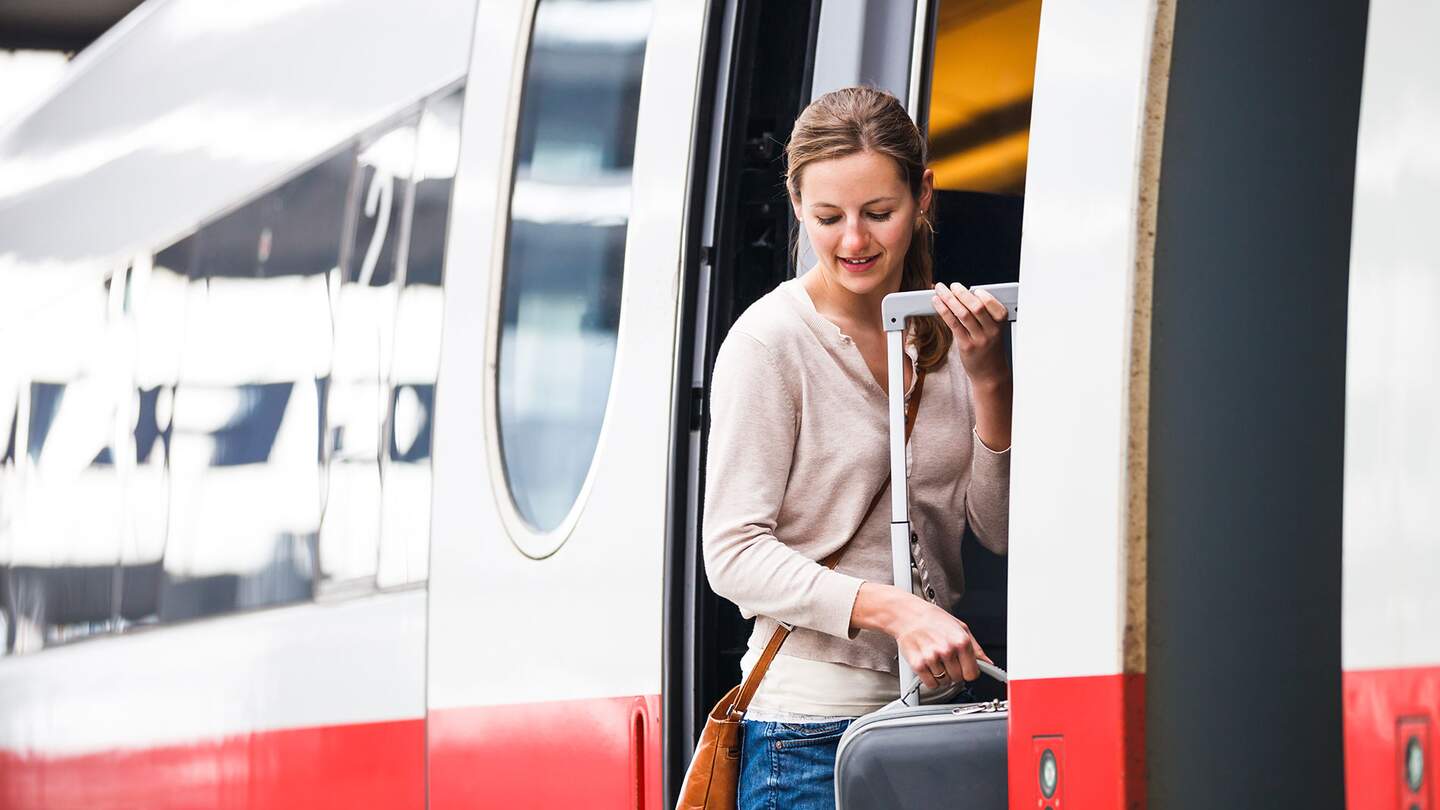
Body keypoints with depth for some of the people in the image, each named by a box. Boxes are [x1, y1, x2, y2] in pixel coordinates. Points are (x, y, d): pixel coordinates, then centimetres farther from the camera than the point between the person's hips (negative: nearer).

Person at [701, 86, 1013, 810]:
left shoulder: (941, 333, 9)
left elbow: (1000, 532, 8)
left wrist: (987, 379, -6)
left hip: (933, 709, 5)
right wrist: (892, 609, -24)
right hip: (813, 721, -5)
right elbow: (734, 554, -13)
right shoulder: (772, 339, -9)